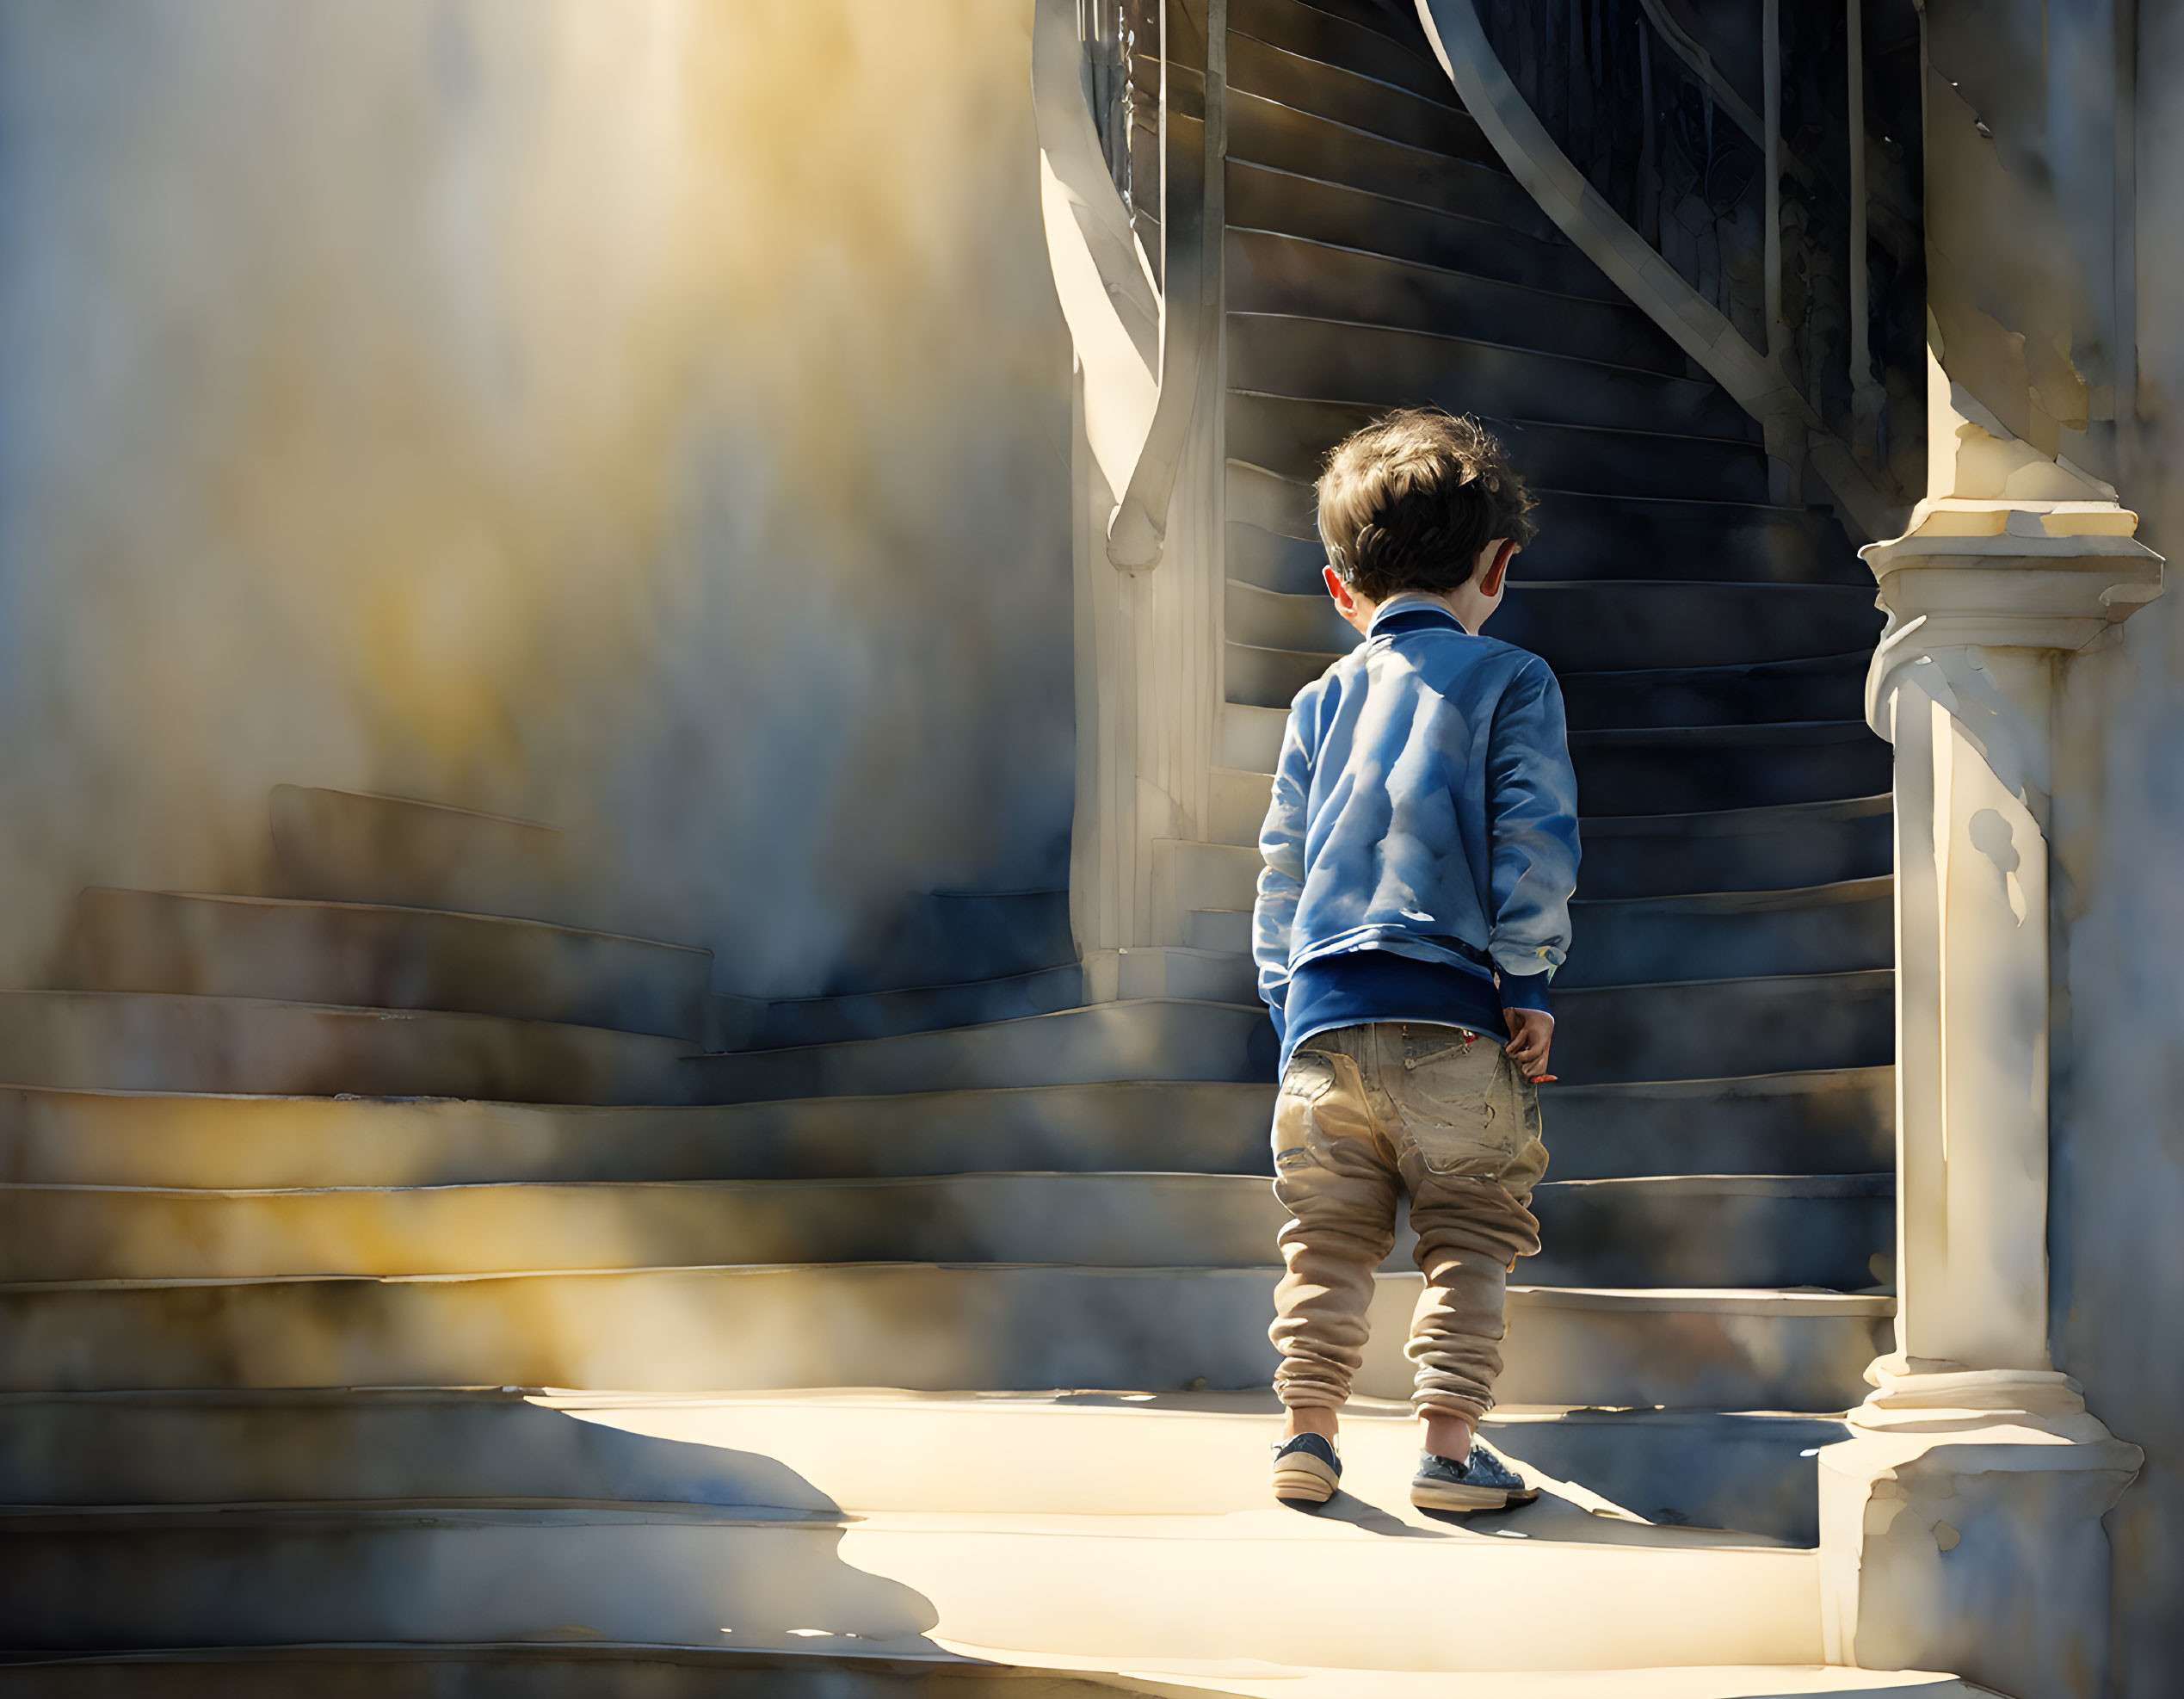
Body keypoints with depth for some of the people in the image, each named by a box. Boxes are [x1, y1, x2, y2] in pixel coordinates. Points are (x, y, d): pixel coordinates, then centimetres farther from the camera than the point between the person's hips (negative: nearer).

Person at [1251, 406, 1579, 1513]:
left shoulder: (1320, 704, 18)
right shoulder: (1510, 681, 4)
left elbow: (1280, 871, 17)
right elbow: (1535, 840, -5)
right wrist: (1528, 984, -1)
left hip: (1325, 1016, 4)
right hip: (1453, 1017, -4)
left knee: (1328, 1243, 10)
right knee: (1467, 1245, 1)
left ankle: (1307, 1433, 5)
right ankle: (1448, 1449, -5)